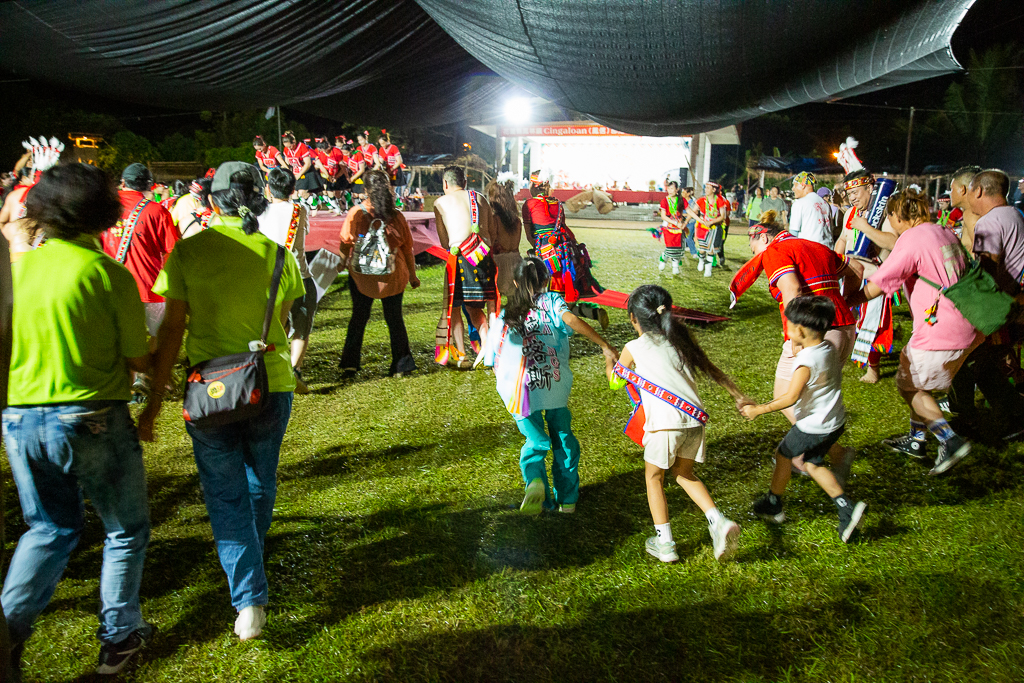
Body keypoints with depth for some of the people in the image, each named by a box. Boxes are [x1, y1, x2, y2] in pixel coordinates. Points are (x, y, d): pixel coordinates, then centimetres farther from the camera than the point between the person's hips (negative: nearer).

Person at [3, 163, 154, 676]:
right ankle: (118, 638, 24)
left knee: (50, 528, 24)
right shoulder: (110, 274, -14)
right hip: (92, 419, -4)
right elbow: (138, 360, -9)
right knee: (125, 531, 15)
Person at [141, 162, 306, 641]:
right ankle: (250, 561, 46)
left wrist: (155, 396, 0)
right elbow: (281, 323, 5)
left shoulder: (188, 251, -7)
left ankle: (250, 599, 3)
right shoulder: (277, 255, -3)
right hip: (271, 386, 2)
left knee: (226, 495, 9)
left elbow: (173, 328, -7)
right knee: (260, 484, 23)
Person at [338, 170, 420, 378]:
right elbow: (407, 248, 1)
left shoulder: (356, 214, -10)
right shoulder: (396, 216, -6)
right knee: (395, 319, 12)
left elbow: (345, 244, -2)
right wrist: (412, 275, 12)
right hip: (393, 275, 1)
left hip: (362, 275, 0)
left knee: (359, 317, 14)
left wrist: (344, 263, 18)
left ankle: (350, 363, 13)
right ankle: (401, 365, 16)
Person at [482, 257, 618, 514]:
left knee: (536, 442, 14)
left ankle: (535, 481, -13)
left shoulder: (506, 314, 16)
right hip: (554, 384, -1)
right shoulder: (551, 300, 9)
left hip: (519, 389, 1)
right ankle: (567, 498, 23)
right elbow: (570, 319, -13)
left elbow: (494, 362, 14)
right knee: (563, 438, 18)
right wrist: (605, 346, -19)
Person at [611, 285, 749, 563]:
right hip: (694, 419, 5)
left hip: (665, 423, -5)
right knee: (684, 473, 24)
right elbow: (712, 370, 17)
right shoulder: (681, 338, 14)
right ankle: (718, 521, 7)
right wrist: (738, 396, 26)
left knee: (654, 477, 16)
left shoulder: (634, 348, 3)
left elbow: (615, 381, 19)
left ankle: (664, 543, 18)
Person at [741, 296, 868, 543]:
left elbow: (790, 398, -29)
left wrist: (758, 410, -21)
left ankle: (772, 506, 29)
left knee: (783, 455, 14)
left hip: (812, 427, -8)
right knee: (812, 464, 21)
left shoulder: (806, 361, -27)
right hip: (835, 422, 8)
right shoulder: (830, 349, -1)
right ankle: (847, 507, 10)